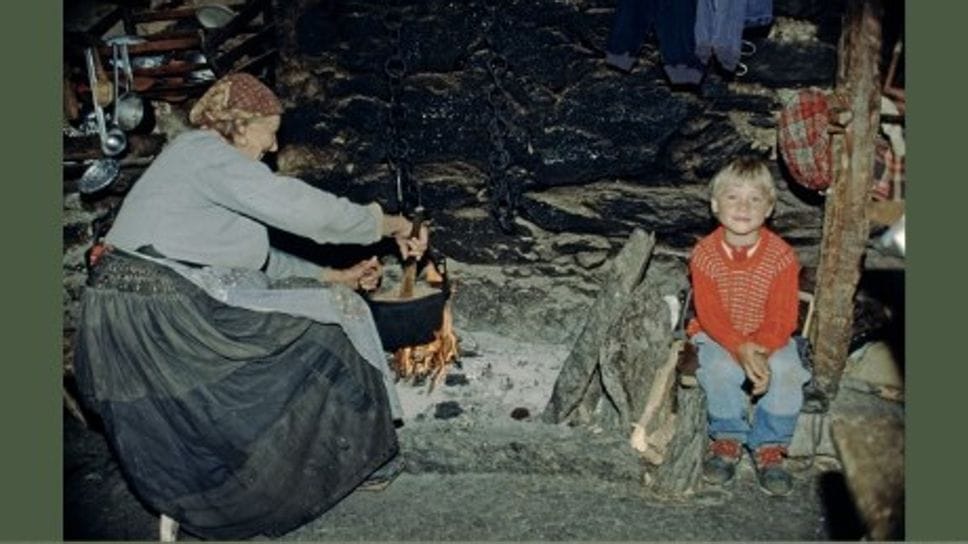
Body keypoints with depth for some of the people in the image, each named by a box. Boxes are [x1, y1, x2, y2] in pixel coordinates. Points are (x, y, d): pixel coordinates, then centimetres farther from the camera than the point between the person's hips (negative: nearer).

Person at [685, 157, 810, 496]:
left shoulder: (781, 256, -11)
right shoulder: (705, 254, -11)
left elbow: (782, 318, -12)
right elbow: (709, 315, -14)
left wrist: (761, 351, -30)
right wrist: (740, 349, -30)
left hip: (769, 338, 1)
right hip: (718, 336, -1)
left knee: (785, 371, -29)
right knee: (721, 368, -32)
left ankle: (769, 446, -5)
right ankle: (727, 438, -3)